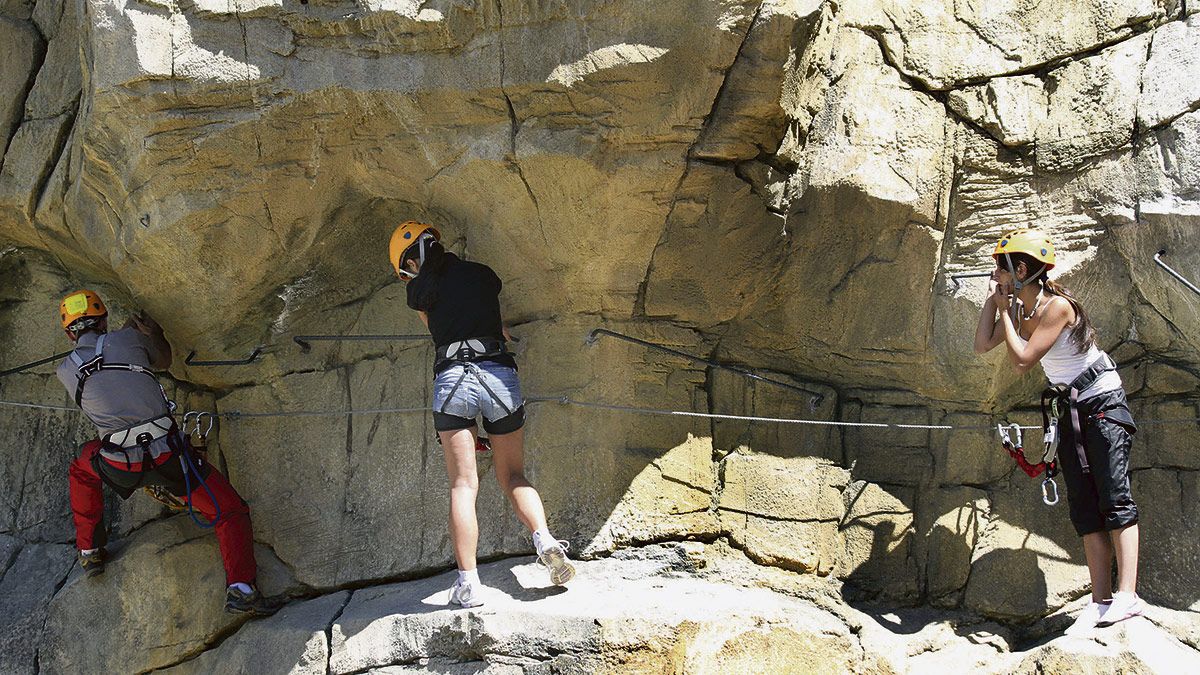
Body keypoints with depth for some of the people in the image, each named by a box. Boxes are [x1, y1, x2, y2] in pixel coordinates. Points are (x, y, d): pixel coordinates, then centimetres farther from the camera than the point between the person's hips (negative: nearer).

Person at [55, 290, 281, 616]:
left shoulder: (65, 372, 8)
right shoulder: (127, 339, 3)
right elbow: (163, 359, 24)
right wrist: (151, 330, 42)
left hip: (120, 467, 2)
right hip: (168, 455, -2)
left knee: (81, 469, 36)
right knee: (230, 512, 8)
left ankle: (89, 551, 37)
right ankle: (240, 588, -13)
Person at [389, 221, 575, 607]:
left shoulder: (420, 288, 10)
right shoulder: (484, 275, 18)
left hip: (452, 377, -3)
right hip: (500, 373, 3)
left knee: (463, 486, -5)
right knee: (513, 477, 14)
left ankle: (468, 582, -14)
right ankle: (545, 540, -12)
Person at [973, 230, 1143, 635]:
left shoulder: (1057, 306, -19)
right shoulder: (1020, 310, 6)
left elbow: (1021, 361, -22)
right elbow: (983, 346, 9)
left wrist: (1005, 312, -12)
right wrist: (993, 300, 3)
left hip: (1103, 403, -9)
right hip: (1069, 411, 9)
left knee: (1114, 498, -16)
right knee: (1085, 508, 2)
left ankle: (1127, 597, -23)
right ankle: (1101, 601, -1)